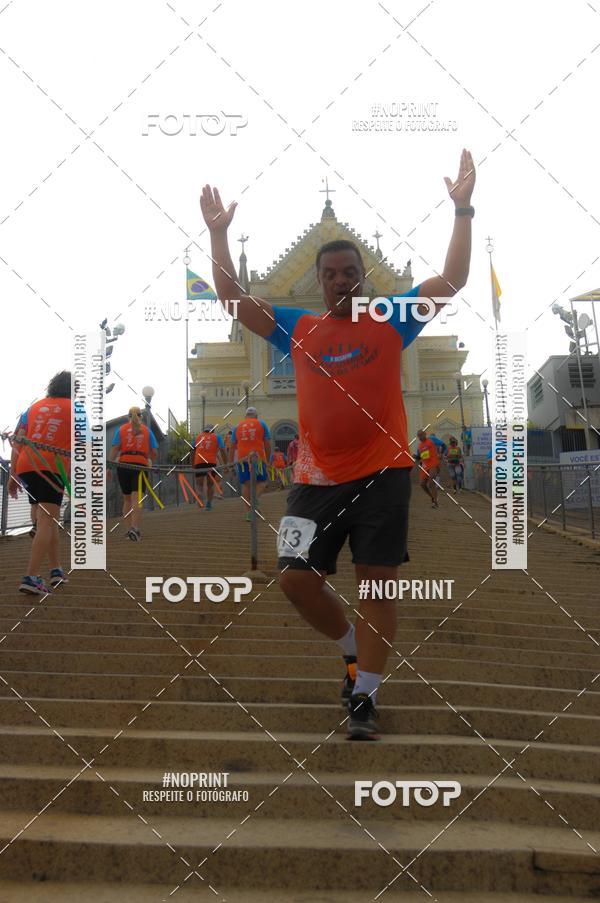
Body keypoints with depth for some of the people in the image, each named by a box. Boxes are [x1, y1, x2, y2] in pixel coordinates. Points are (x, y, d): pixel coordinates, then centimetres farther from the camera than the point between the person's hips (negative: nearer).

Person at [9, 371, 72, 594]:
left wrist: (12, 474, 11)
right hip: (52, 467, -5)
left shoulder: (35, 407, 20)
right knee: (47, 521, -9)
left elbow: (18, 442, 12)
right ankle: (31, 578, -21)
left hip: (25, 467, 5)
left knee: (48, 519, 19)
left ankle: (56, 571, 23)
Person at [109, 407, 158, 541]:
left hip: (124, 465, 1)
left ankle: (129, 528, 18)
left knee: (127, 499, 15)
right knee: (136, 499, -8)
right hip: (141, 466, -1)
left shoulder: (121, 430, 8)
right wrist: (151, 463, 27)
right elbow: (154, 452, 8)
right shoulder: (147, 431, 9)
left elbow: (114, 450, -2)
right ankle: (135, 528, -24)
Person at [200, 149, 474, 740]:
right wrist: (218, 233, 1)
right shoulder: (298, 330, 9)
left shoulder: (391, 322, 4)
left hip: (382, 474, -2)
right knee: (296, 578, -1)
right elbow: (233, 299, 7)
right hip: (316, 477, 2)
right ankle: (353, 649, 26)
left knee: (375, 583, -1)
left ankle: (364, 699, 10)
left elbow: (452, 280, -1)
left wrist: (463, 210, -8)